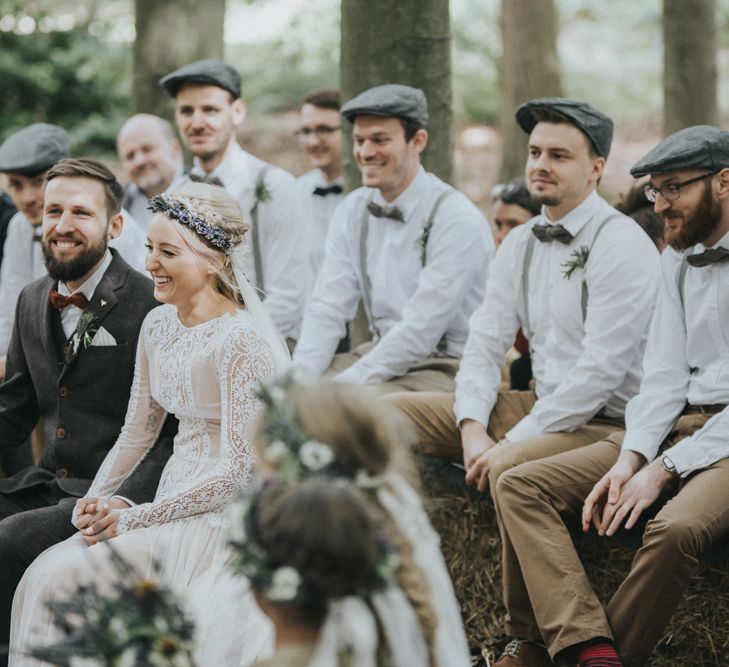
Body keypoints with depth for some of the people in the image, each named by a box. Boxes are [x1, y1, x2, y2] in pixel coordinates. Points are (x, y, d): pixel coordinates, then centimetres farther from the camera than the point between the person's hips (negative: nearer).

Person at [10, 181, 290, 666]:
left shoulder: (241, 341, -17)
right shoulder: (159, 326, 8)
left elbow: (239, 470, -19)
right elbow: (138, 432, 18)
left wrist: (131, 520, -16)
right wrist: (96, 499, 0)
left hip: (229, 516, -7)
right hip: (176, 506, 7)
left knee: (68, 573, -21)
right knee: (51, 574, -14)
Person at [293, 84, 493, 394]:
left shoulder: (457, 219, -14)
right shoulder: (352, 211, 6)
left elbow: (421, 330, -20)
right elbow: (328, 308, 3)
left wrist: (343, 387, -23)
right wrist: (301, 377, -14)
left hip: (447, 366, -6)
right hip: (382, 353, 6)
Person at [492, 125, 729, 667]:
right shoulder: (679, 257, 17)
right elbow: (665, 375, 12)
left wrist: (665, 470, -17)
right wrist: (630, 458, -5)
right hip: (676, 423, 8)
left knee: (676, 527, -39)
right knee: (520, 486, -11)